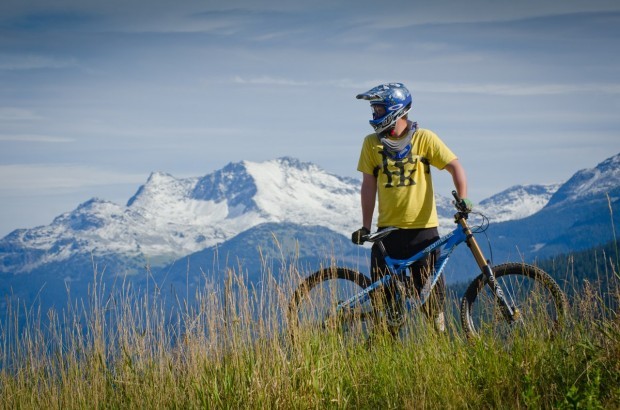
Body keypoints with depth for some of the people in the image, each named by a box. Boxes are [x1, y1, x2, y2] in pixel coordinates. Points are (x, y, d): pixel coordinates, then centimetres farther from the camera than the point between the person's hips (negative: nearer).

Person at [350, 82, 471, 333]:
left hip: (423, 227, -2)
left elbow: (455, 167, -7)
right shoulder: (372, 143, 3)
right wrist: (365, 226, 4)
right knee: (383, 290, -1)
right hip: (388, 229, 2)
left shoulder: (424, 138, -4)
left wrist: (462, 201, -22)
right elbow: (369, 185, 6)